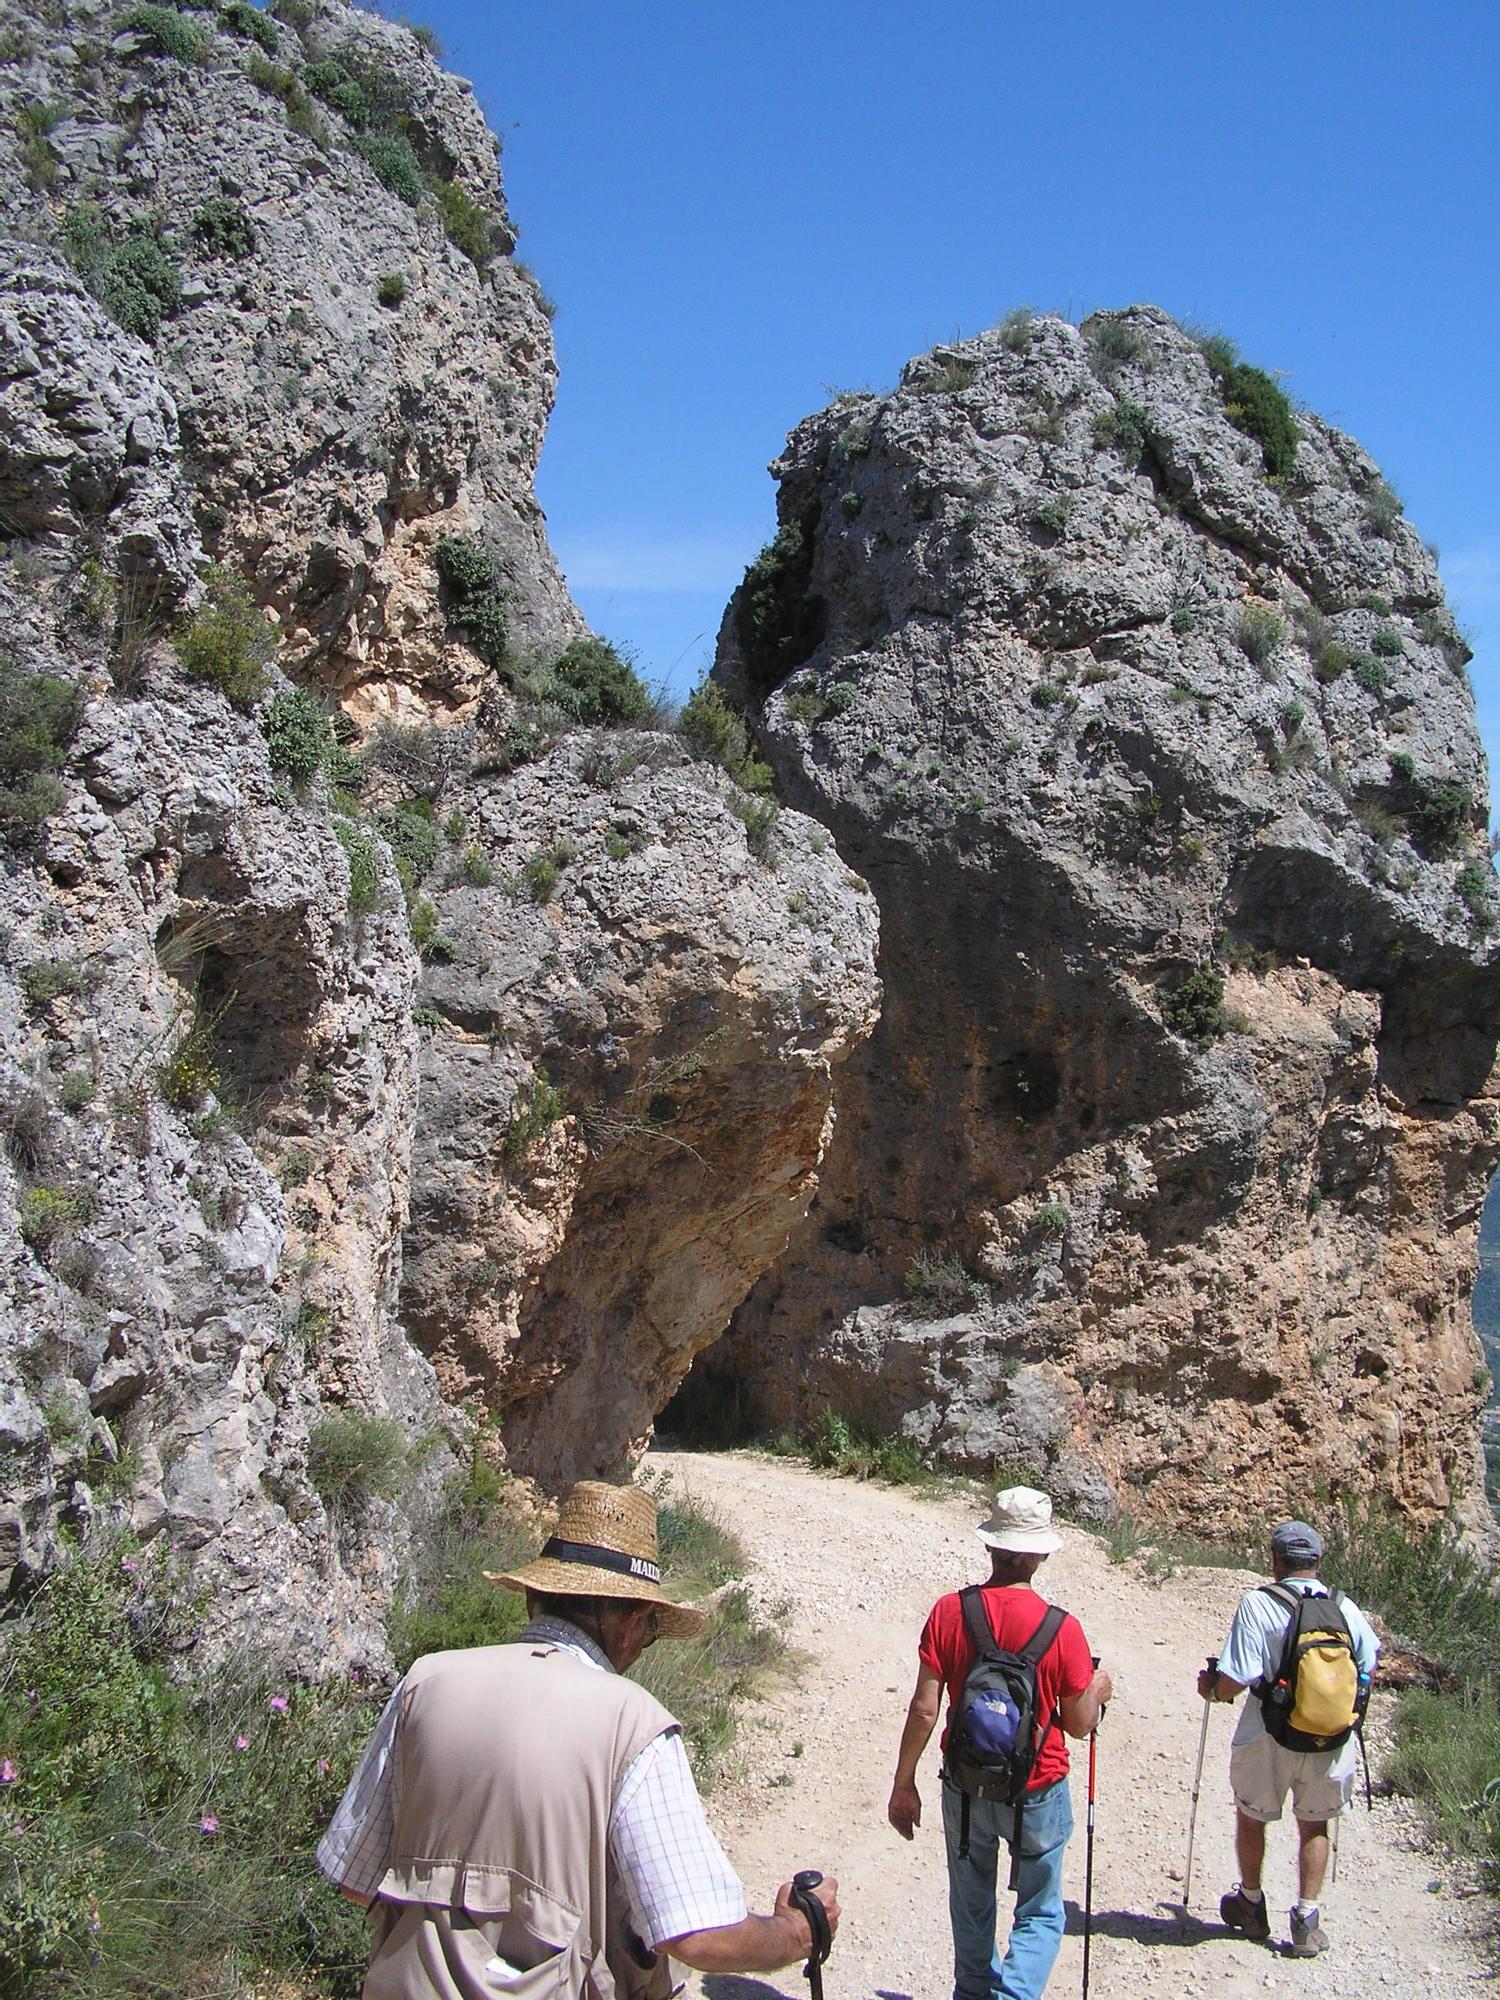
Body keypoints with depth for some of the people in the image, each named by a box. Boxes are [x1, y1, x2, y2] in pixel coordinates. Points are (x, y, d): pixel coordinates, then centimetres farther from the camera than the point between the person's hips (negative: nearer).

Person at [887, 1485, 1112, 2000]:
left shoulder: (948, 1611, -14)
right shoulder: (1061, 1629, -18)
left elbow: (924, 1708, -11)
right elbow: (1079, 1724, -8)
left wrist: (904, 1784, -1)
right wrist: (1097, 1692, 13)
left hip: (965, 1788, 2)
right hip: (1037, 1793, -2)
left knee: (971, 1908, 23)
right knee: (1040, 1916, 14)